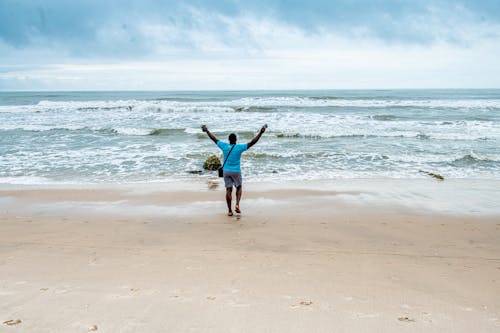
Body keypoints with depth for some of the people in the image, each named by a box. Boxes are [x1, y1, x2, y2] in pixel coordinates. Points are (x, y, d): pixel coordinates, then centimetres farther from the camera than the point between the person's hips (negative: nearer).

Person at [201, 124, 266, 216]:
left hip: (226, 171, 2)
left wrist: (206, 131, 19)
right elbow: (252, 142, -15)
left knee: (228, 190, 5)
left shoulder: (224, 146, -4)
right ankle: (237, 205, -2)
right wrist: (261, 133, -14)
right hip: (236, 171, -2)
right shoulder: (239, 147, -12)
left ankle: (229, 211, 6)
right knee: (239, 187, 17)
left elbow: (214, 139, 7)